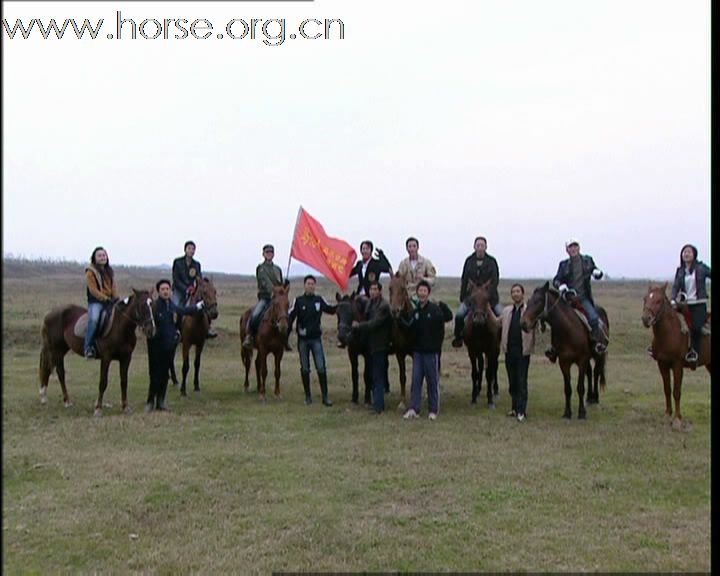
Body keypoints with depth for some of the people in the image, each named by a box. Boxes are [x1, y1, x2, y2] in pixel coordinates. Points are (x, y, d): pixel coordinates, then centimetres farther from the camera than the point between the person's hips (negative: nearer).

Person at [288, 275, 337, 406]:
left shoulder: (320, 300, 1)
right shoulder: (298, 301, -5)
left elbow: (331, 310, 12)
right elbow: (290, 317, -9)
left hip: (316, 338, 1)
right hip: (303, 340, -1)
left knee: (321, 367, -5)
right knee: (305, 369, 7)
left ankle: (325, 396, -1)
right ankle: (308, 396, 17)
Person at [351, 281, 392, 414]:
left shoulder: (383, 306, -15)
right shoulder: (370, 304, 13)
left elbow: (374, 323, -22)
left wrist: (358, 325, -16)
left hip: (379, 345, -9)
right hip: (371, 345, 9)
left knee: (378, 377, -7)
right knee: (374, 376, 15)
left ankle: (378, 406, -4)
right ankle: (377, 402, 24)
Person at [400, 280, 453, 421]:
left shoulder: (435, 308, -8)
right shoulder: (416, 311, 8)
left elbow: (448, 317, -20)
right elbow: (411, 328, 12)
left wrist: (443, 307, -35)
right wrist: (401, 320, -1)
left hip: (431, 351, -5)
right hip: (418, 351, 5)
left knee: (432, 380, 5)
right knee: (416, 379, 4)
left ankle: (433, 410, 14)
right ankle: (413, 409, 8)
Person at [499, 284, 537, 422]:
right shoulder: (506, 311, 12)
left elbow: (535, 328, -7)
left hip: (523, 351, -5)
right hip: (509, 350, 5)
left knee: (522, 381, -4)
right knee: (512, 381, 11)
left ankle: (521, 410, -2)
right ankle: (515, 408, 21)